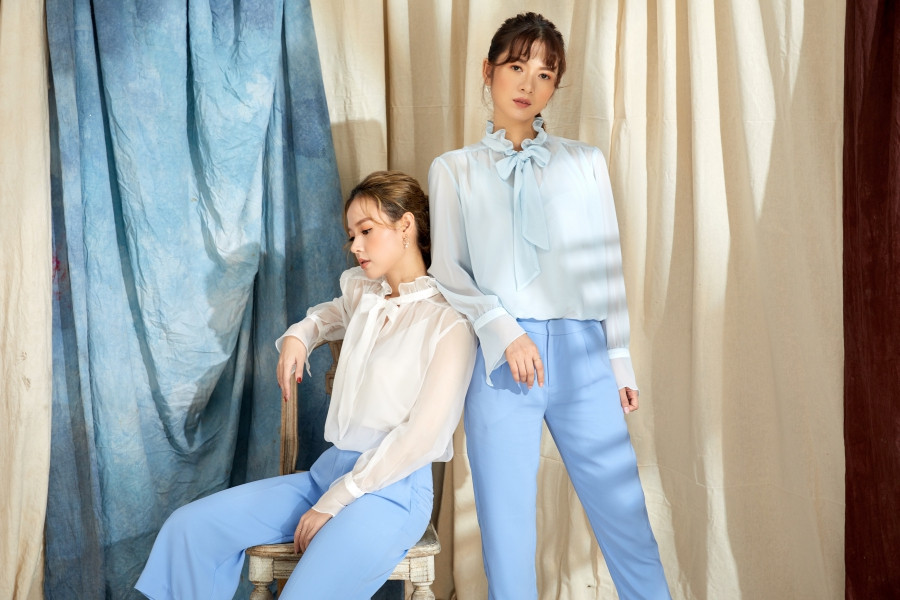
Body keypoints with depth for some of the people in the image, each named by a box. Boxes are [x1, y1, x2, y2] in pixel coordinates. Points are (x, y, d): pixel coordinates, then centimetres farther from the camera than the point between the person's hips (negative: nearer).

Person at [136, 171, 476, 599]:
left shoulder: (448, 322, -9)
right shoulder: (361, 293, 13)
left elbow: (422, 435, -15)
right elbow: (329, 314, 40)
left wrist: (333, 502, -13)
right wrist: (298, 336, 15)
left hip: (391, 488, -7)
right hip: (329, 470, 7)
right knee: (189, 527, -6)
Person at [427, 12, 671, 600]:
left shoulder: (585, 162, 13)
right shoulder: (454, 169, 11)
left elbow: (607, 266, 12)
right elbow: (448, 271, 4)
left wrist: (621, 361, 9)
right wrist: (502, 331, -11)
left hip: (583, 353, 1)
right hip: (501, 359, -1)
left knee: (626, 515, 2)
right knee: (507, 526, 3)